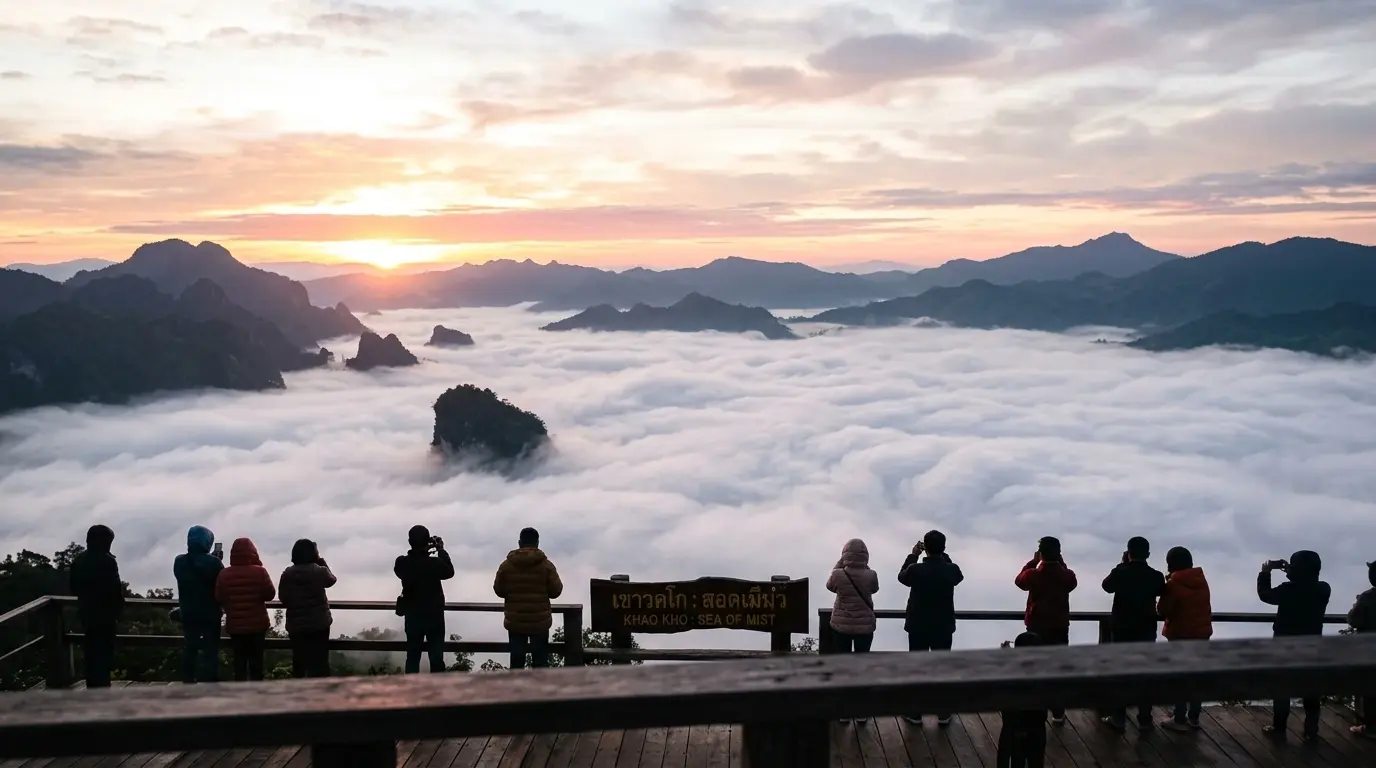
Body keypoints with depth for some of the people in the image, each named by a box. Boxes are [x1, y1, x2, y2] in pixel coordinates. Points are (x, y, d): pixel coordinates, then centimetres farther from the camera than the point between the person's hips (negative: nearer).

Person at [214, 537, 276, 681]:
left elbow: (218, 599, -1)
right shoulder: (259, 572, -12)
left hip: (234, 624, 2)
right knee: (256, 660, 6)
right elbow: (270, 594, -7)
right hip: (257, 623, -2)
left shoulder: (224, 574, -5)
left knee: (239, 661, 8)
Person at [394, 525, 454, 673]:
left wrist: (419, 550, 7)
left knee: (412, 658, 11)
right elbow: (450, 571, 2)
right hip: (435, 617, -2)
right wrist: (441, 550, 8)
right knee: (436, 658, 5)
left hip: (413, 617, 2)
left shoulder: (401, 563, -13)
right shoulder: (435, 563, -19)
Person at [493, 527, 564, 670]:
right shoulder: (546, 565, -7)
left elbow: (499, 590, 4)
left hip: (515, 622, 1)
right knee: (540, 660, 6)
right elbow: (556, 591, -3)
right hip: (540, 621, -1)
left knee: (517, 660, 7)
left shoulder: (506, 565, -3)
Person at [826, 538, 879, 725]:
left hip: (841, 626, 0)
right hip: (865, 627, 0)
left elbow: (830, 585, 7)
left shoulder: (838, 575, -16)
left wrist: (840, 563, 5)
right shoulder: (871, 575, -14)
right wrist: (864, 566, 6)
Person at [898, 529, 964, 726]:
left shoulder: (916, 569, -18)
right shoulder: (952, 570, -12)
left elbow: (902, 577, 5)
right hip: (944, 627, 2)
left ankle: (915, 714, 16)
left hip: (918, 627, -1)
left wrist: (913, 555, 10)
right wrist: (942, 555, 11)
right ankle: (943, 715, 17)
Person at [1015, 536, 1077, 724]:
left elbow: (1019, 580, 6)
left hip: (1036, 628, -1)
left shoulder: (1034, 574, -15)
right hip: (1060, 629, 1)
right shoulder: (1067, 576, -10)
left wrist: (1032, 562, 8)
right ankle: (1058, 714, 12)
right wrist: (1061, 564, 7)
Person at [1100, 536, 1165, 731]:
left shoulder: (1120, 573, -12)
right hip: (1147, 631, 1)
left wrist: (1122, 565, 9)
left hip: (1121, 629, -1)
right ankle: (1145, 719, 13)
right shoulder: (1156, 576, -8)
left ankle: (1118, 719, 8)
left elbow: (1107, 586, 8)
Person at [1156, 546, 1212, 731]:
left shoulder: (1174, 584, -16)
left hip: (1181, 635, -7)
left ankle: (1180, 720, 3)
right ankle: (1194, 717, 19)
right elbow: (1204, 607, 14)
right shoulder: (1201, 581, 5)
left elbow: (1162, 610, -11)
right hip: (1201, 633, 7)